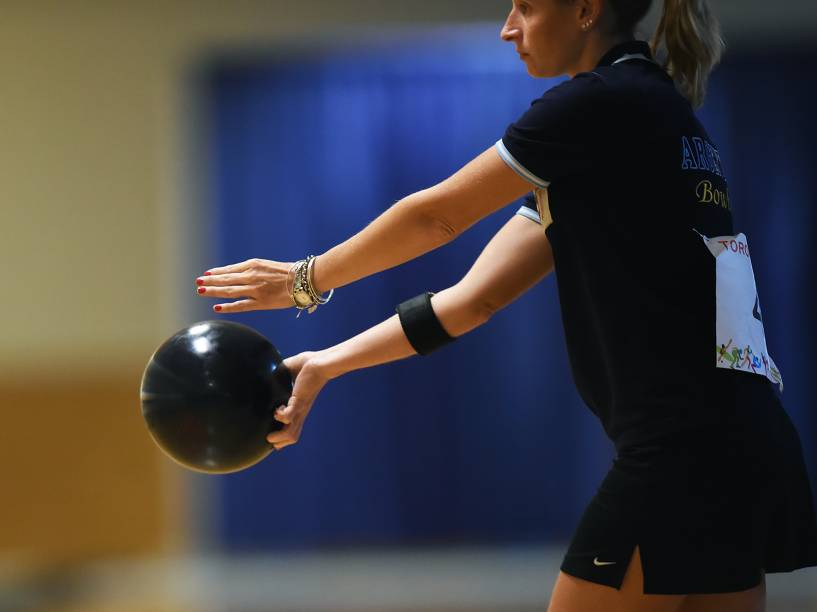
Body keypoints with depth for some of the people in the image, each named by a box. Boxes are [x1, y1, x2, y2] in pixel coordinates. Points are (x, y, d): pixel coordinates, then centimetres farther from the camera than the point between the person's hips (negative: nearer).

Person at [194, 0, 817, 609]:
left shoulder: (604, 103, -8)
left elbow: (435, 217, 0)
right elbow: (477, 297, 17)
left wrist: (305, 279, 15)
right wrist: (323, 366, 15)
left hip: (687, 449, -9)